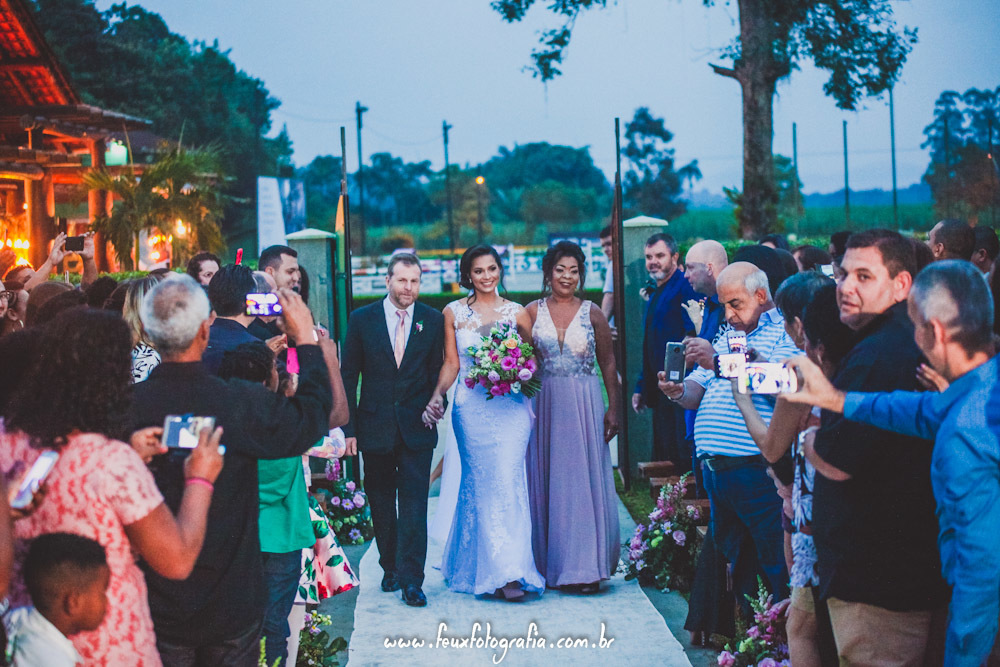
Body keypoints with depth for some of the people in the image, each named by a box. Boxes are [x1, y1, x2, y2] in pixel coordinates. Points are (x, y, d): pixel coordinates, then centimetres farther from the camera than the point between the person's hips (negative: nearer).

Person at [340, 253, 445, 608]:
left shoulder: (433, 320, 3)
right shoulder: (362, 319, 1)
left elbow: (437, 373, 8)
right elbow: (348, 376, 2)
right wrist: (349, 428, -2)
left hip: (417, 428, -1)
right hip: (375, 428, 1)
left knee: (414, 503, -6)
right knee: (381, 504, 11)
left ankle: (411, 580, -3)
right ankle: (390, 568, 27)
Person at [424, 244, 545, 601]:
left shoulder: (517, 312, 8)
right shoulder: (453, 313, 8)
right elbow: (451, 364, 6)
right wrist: (437, 395, -9)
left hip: (511, 407, 0)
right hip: (471, 407, 1)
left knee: (507, 480, -8)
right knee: (479, 483, -1)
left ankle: (510, 570, -1)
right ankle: (501, 570, 3)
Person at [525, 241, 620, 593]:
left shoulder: (592, 314, 2)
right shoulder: (533, 312, 4)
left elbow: (608, 364, 5)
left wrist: (614, 408, -1)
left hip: (585, 406, -1)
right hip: (545, 404, 1)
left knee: (584, 482, -1)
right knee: (547, 482, 5)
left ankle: (585, 566, 3)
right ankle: (551, 564, 15)